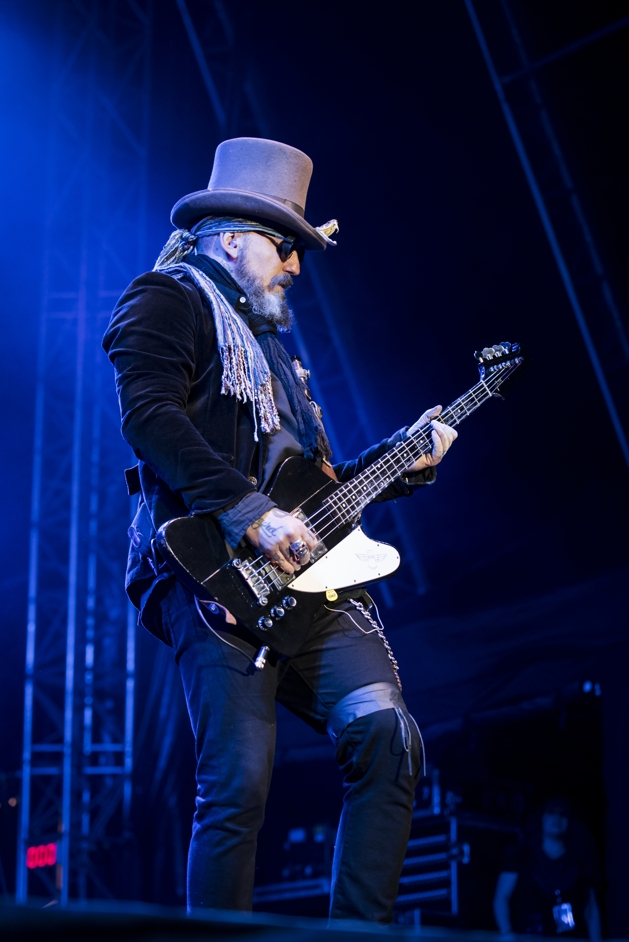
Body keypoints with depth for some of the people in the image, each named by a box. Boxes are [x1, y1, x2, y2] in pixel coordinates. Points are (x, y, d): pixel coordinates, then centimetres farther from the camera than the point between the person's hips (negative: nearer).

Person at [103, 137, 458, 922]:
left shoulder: (264, 338, 32)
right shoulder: (168, 300, 4)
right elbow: (147, 414, -16)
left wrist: (402, 462, 19)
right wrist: (250, 513, -22)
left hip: (302, 577, 8)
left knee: (388, 737, -9)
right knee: (239, 785, -15)